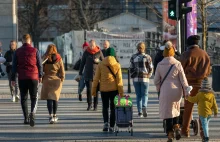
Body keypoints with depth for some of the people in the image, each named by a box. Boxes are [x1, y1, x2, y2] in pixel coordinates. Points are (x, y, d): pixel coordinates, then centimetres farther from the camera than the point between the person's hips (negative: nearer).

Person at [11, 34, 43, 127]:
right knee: (34, 97, 4)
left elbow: (14, 66, 3)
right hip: (33, 77, -1)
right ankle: (32, 113, -22)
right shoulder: (35, 51, -1)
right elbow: (39, 64, 2)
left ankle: (26, 118, 10)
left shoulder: (17, 51, 3)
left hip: (22, 78, 1)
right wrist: (40, 76, 15)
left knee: (23, 98, 11)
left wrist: (13, 78, 8)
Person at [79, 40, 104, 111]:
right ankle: (89, 104, 7)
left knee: (96, 90, 1)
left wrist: (98, 61, -14)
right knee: (89, 89, -5)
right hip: (88, 74, 0)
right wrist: (80, 73, 7)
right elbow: (82, 63, 7)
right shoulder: (86, 52, 1)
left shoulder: (99, 52, 0)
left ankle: (95, 105, 8)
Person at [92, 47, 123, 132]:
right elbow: (119, 79, -5)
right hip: (114, 89, 0)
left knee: (105, 107, 12)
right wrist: (121, 91, -1)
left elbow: (96, 78, -1)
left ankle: (106, 122, -11)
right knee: (113, 108, 9)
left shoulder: (100, 65, -2)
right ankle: (111, 127, 7)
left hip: (104, 89, 0)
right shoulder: (117, 65, -3)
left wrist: (94, 89, 7)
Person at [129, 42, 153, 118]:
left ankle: (140, 112, 5)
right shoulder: (147, 57, -2)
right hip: (145, 78, -2)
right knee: (145, 94, 4)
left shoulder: (133, 57, 2)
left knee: (138, 95, 8)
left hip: (136, 78, 2)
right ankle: (144, 107, -24)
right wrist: (148, 75, 14)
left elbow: (131, 68, 2)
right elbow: (151, 68, -1)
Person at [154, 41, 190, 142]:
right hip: (177, 91, 1)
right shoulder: (177, 64, -4)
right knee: (175, 110, 22)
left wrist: (158, 90, 19)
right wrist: (187, 92, 2)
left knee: (167, 112, 3)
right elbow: (183, 80, -3)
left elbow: (156, 81, 2)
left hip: (165, 91, -1)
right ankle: (176, 127, 2)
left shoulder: (160, 65, -4)